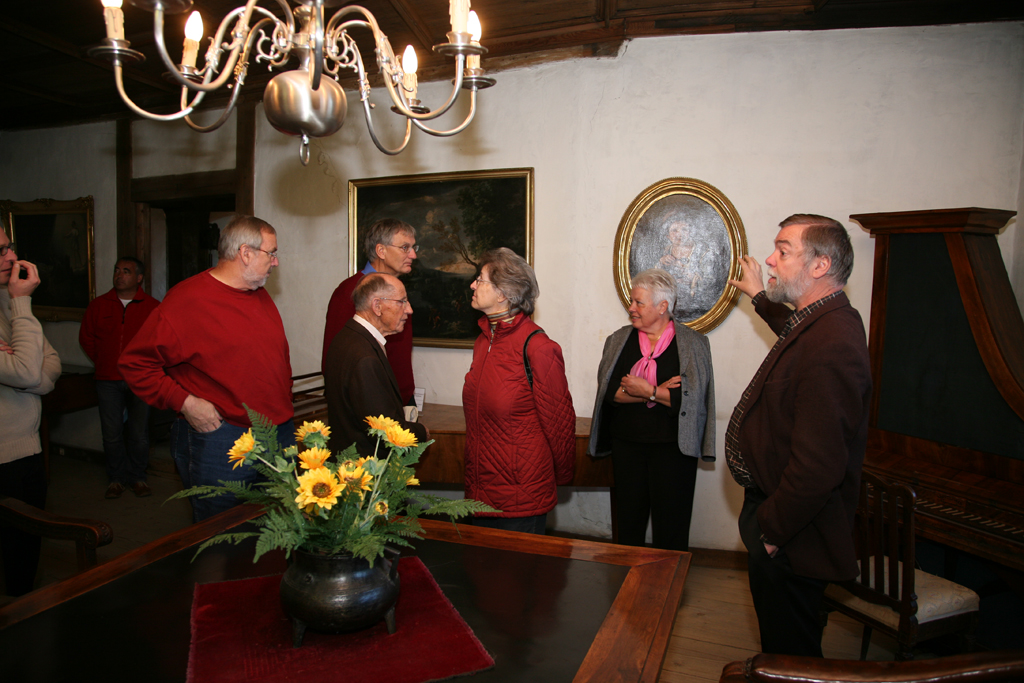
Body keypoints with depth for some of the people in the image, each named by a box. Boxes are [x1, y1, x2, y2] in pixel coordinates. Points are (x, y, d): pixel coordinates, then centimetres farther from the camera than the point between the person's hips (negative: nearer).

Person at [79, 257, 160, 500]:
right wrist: (103, 363, 12)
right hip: (108, 381, 2)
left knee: (139, 432, 3)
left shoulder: (152, 307, 0)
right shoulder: (98, 305, 7)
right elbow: (86, 337, 16)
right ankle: (116, 478, 18)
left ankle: (137, 477, 17)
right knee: (112, 433, 4)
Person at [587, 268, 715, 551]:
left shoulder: (693, 343, 0)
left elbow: (691, 398, -11)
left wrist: (647, 391, -13)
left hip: (673, 448, -2)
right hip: (626, 445, 3)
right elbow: (608, 390, -6)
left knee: (671, 530, 4)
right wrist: (658, 394, -13)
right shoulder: (618, 341, 8)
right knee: (628, 525, 11)